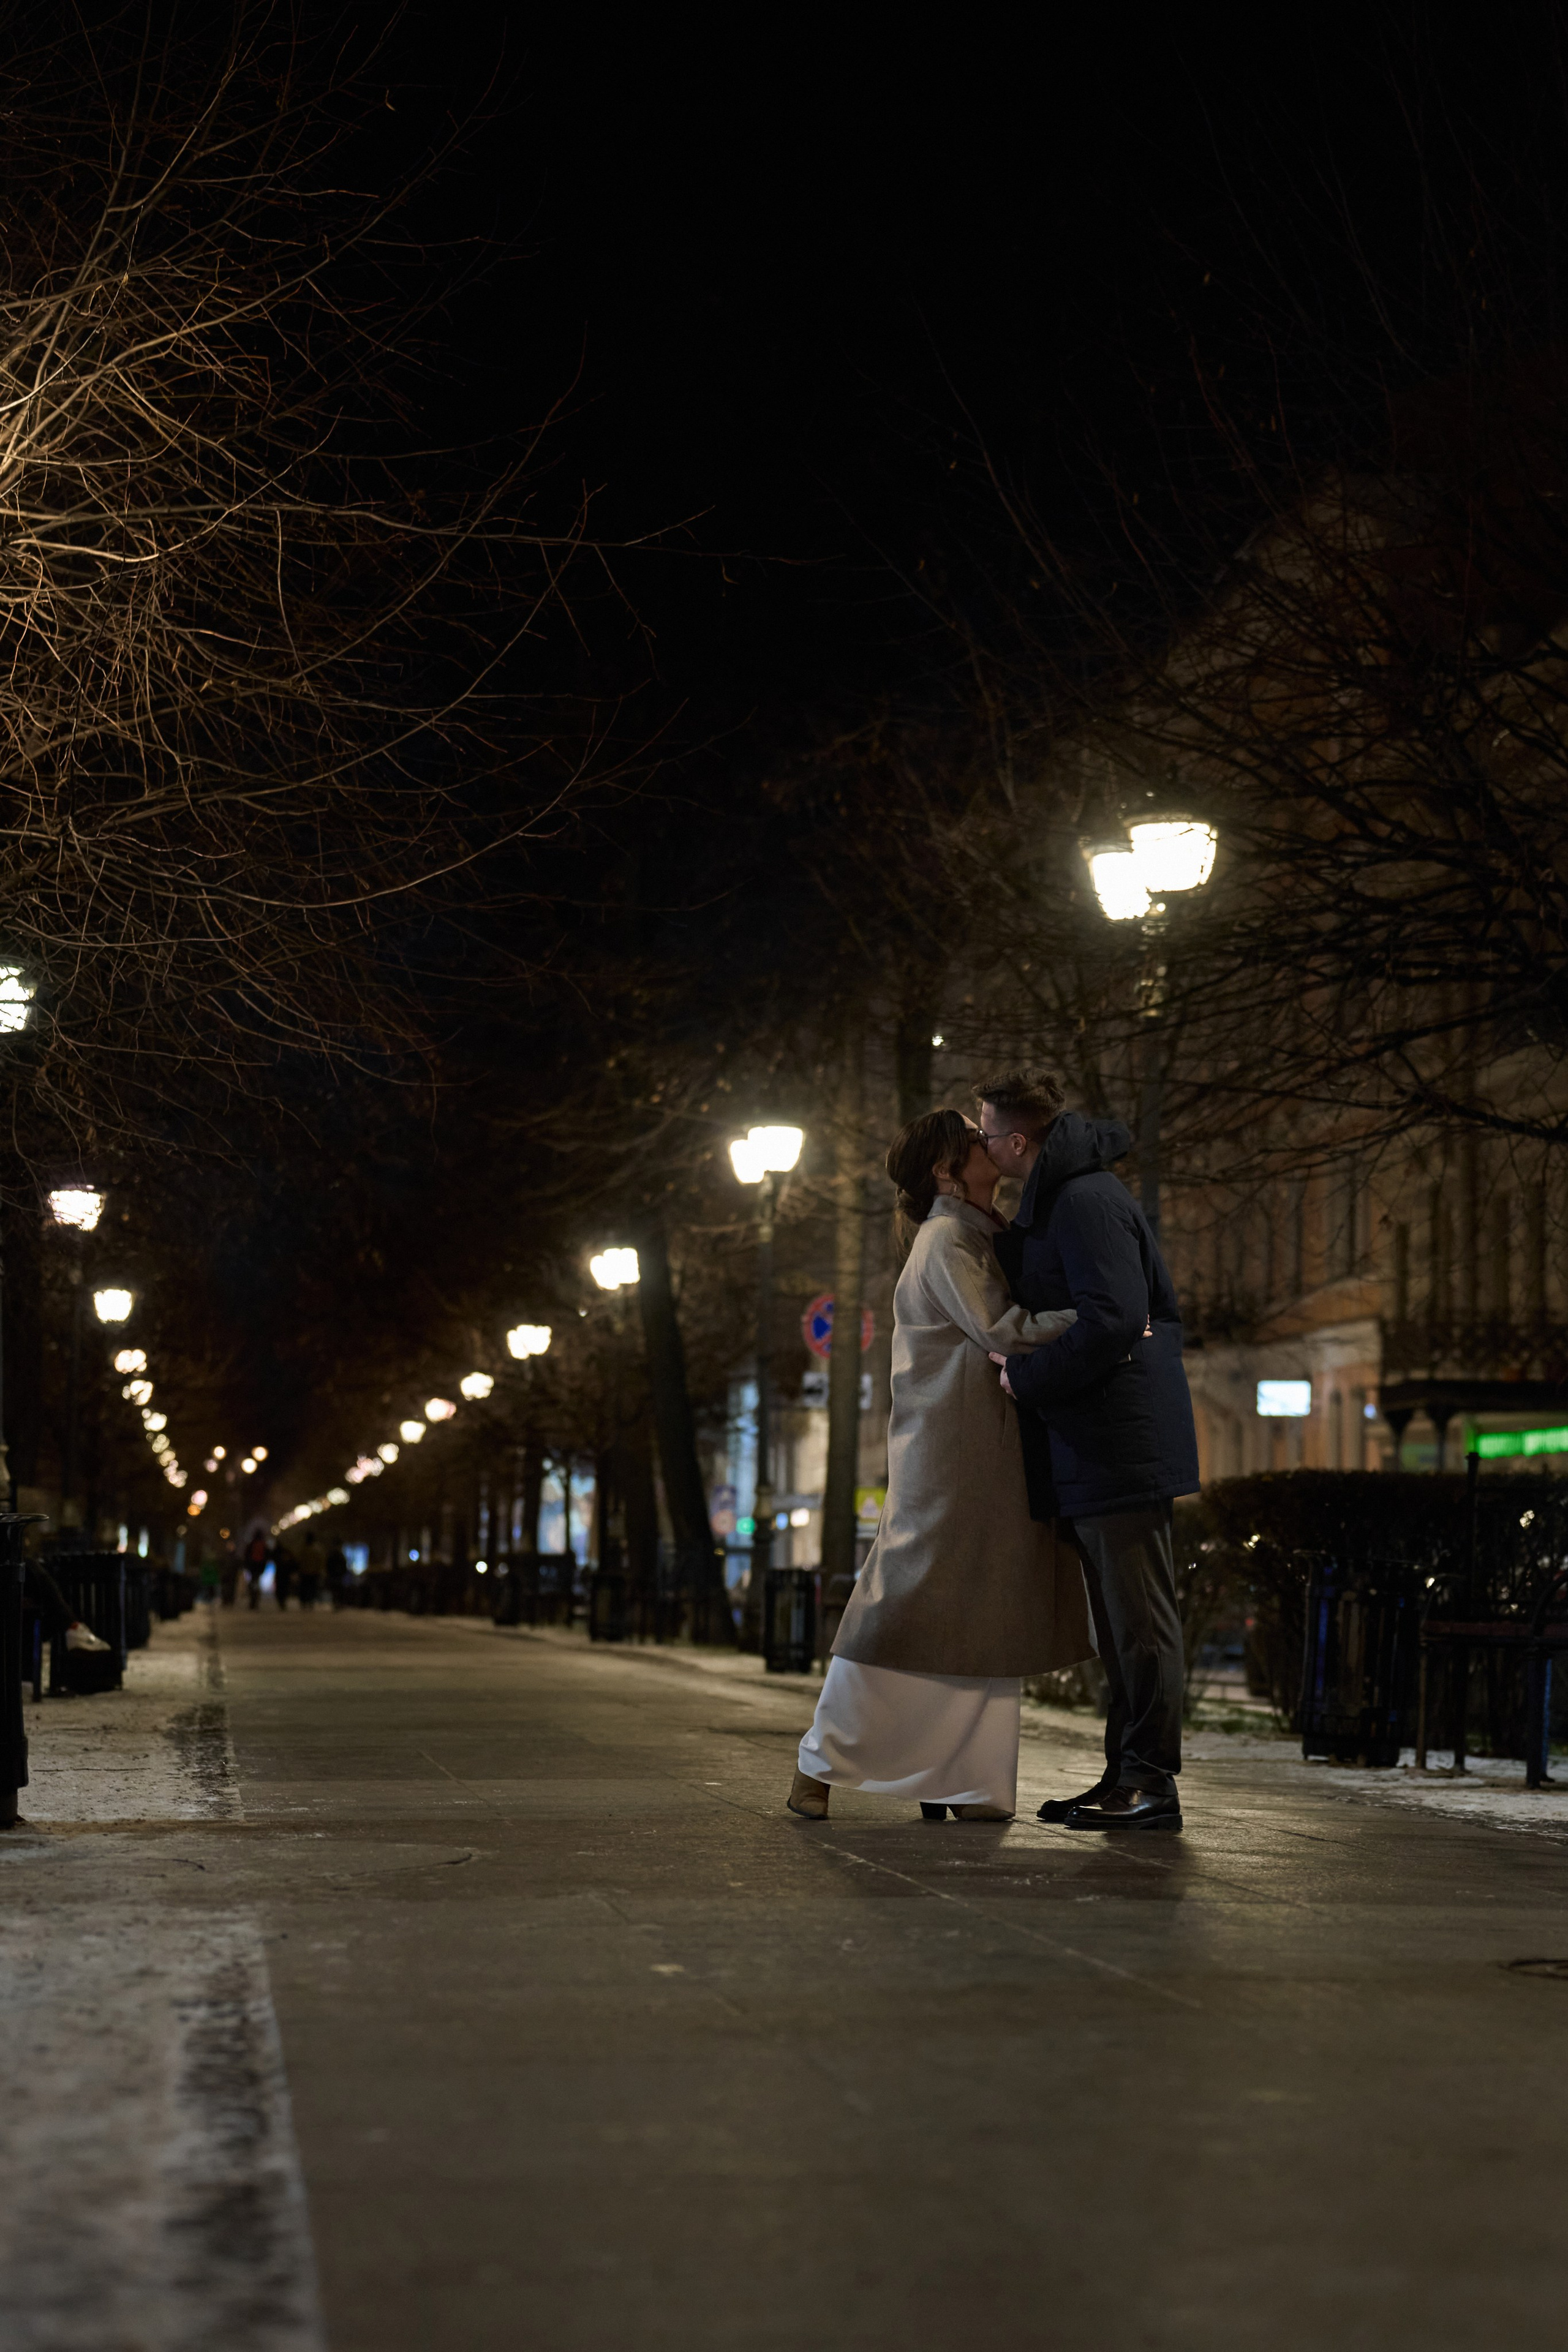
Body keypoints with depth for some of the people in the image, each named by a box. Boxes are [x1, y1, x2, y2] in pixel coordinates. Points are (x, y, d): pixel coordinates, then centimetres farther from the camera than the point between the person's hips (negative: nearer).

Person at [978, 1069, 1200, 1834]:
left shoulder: (1087, 1202, -15)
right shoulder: (1056, 1200, 19)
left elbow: (1114, 1320, -24)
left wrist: (1028, 1372, -15)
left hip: (1121, 1440, -11)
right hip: (1087, 1447, 11)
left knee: (1139, 1616, -8)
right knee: (1118, 1619, 13)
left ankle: (1152, 1782, -6)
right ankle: (1127, 1775, 18)